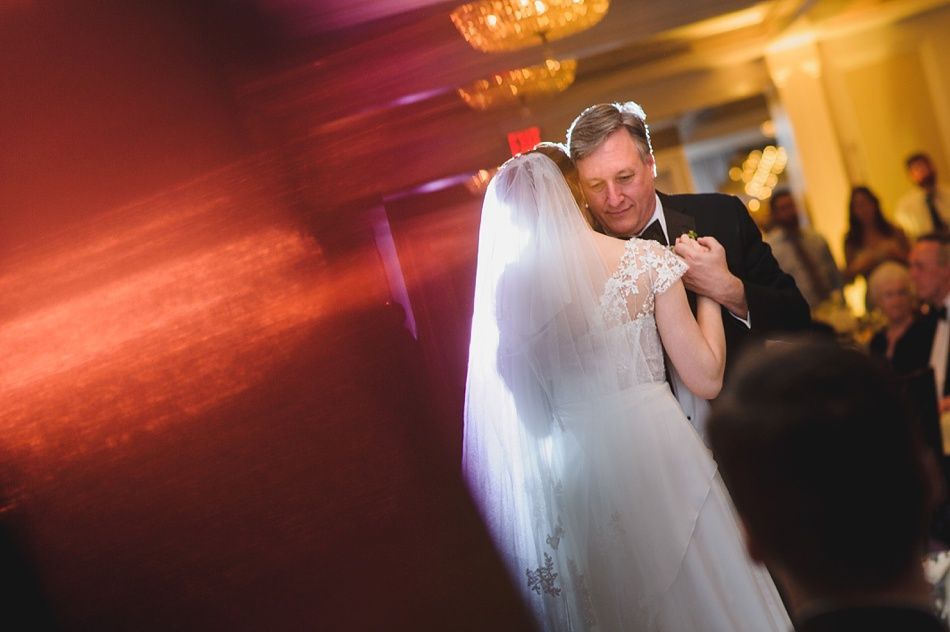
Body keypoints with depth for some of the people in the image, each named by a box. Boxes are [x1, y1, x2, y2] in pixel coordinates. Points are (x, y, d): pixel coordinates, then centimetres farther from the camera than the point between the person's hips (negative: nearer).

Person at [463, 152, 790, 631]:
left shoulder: (509, 285, -1)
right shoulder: (647, 260, -6)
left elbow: (530, 415, 6)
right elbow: (706, 379, -5)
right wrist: (707, 288, 7)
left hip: (573, 478, 2)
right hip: (657, 455, -2)